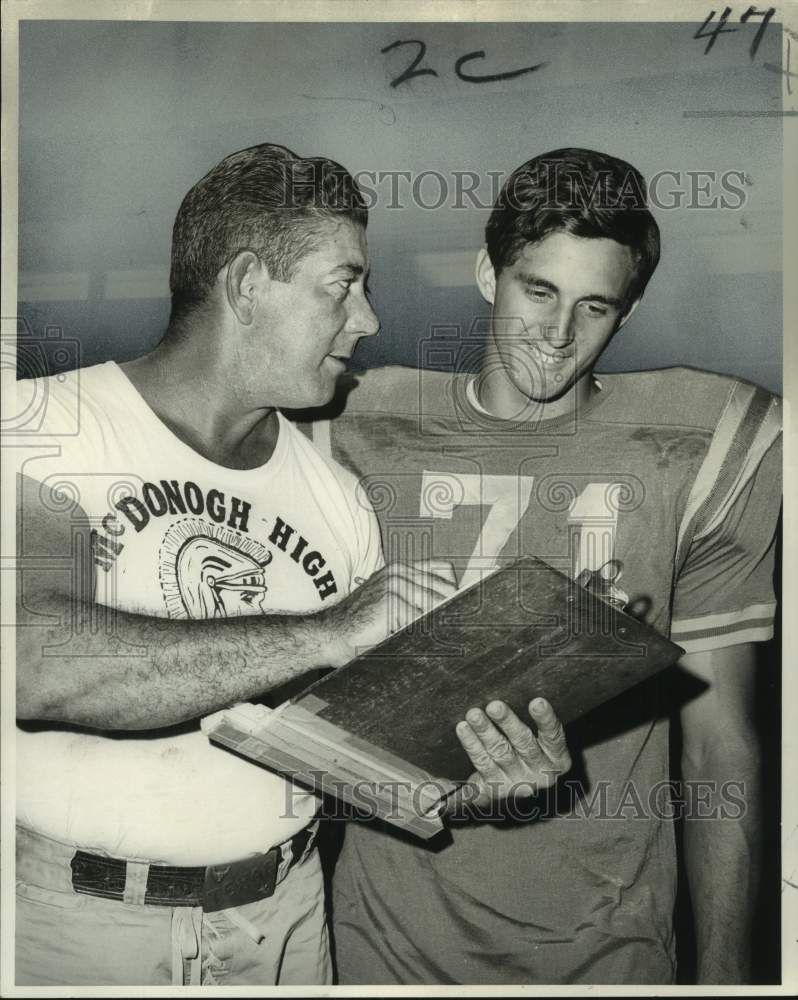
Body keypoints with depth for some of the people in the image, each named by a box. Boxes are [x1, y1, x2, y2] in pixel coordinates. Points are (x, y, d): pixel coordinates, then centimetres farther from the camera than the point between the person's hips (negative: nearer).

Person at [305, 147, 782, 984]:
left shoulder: (695, 451, -6)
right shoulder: (364, 432, -3)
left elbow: (719, 740, -3)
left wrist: (723, 968, -3)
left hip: (603, 939, 0)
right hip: (391, 925, 1)